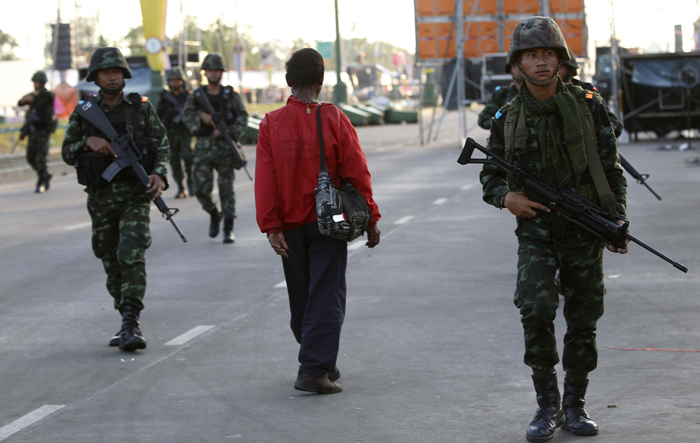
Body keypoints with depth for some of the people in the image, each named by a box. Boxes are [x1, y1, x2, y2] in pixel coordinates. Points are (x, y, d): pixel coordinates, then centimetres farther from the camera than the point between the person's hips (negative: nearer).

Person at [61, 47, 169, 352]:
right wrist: (88, 142, -13)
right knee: (111, 262, 9)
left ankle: (131, 325, -18)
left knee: (132, 256, -16)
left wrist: (159, 174, -13)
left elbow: (162, 145, 4)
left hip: (135, 193, -2)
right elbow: (67, 152, 6)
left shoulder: (141, 107, 1)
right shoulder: (83, 112, 4)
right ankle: (126, 320, 23)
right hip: (101, 197, 2)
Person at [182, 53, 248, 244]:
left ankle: (228, 228, 2)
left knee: (226, 187, -4)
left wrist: (229, 131, -16)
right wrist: (201, 118, -20)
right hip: (204, 147, 1)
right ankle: (213, 214, 23)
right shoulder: (196, 96, 8)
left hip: (225, 147, -1)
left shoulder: (231, 95, 5)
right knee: (202, 188, -6)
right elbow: (187, 116, -1)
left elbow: (243, 117, 0)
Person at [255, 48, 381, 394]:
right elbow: (357, 173, -6)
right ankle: (314, 369, -11)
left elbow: (265, 180, -7)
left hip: (290, 226, 3)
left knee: (301, 299, 15)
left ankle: (320, 361, 29)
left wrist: (271, 227, -7)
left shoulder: (271, 124, -2)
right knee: (326, 297, -1)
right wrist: (371, 219, 2)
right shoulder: (334, 120, -7)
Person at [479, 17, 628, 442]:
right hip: (536, 233, -1)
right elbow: (490, 176, 12)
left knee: (584, 321, 8)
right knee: (536, 308, -20)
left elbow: (612, 168, 4)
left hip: (586, 233, 1)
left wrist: (617, 220, -6)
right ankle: (547, 403, -5)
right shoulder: (507, 118, 1)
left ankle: (574, 405, 24)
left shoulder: (588, 105, -1)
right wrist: (506, 197, -10)